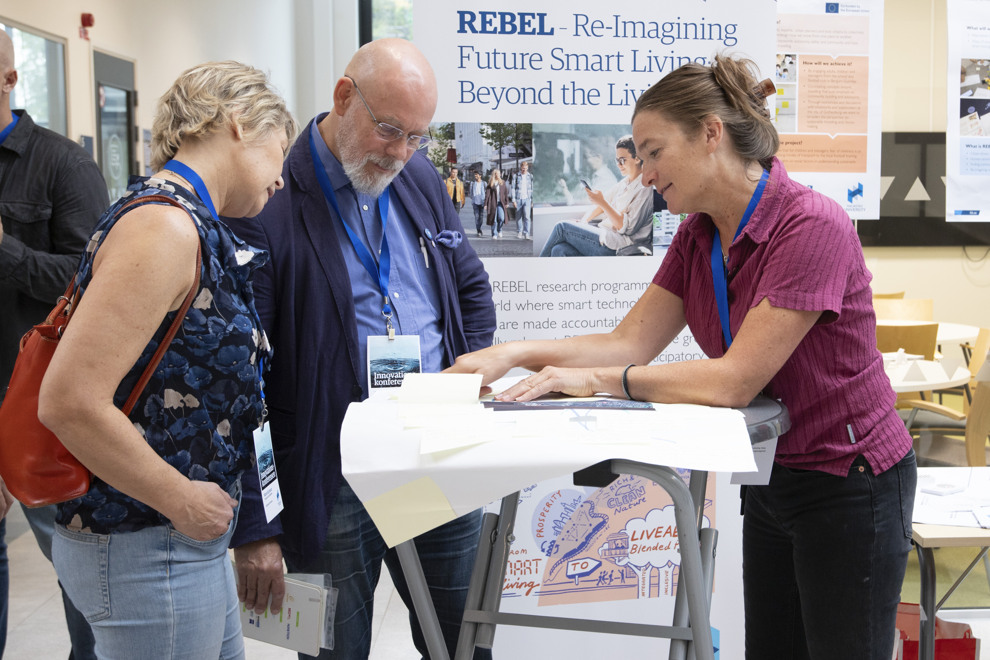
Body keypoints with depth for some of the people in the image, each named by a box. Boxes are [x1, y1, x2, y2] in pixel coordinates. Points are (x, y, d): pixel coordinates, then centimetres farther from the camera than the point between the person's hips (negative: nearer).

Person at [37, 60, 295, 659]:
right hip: (144, 550, -10)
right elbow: (69, 402, -27)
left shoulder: (191, 227, 10)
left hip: (190, 543, 10)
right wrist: (184, 501, -17)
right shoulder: (164, 227, -20)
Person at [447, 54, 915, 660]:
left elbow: (733, 379, -27)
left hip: (850, 485, -8)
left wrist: (597, 380, -23)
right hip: (772, 479, 8)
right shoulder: (698, 235, 2)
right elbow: (631, 342, -1)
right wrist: (513, 354, -13)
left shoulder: (812, 226, -24)